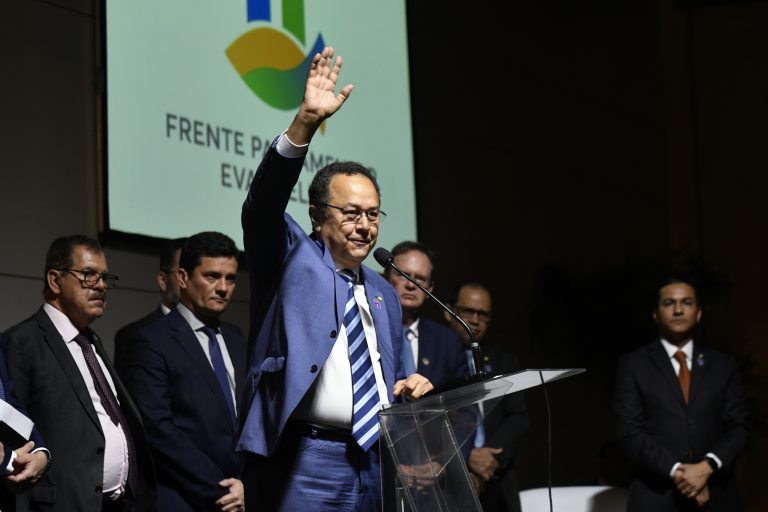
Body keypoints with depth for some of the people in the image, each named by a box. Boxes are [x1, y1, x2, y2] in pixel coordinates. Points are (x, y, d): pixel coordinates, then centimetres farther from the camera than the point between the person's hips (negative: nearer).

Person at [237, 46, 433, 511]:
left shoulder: (384, 295, 20)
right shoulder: (290, 259, 4)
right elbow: (265, 203, -15)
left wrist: (408, 388, 4)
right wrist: (305, 124, -28)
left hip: (378, 461, 6)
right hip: (307, 462, -6)